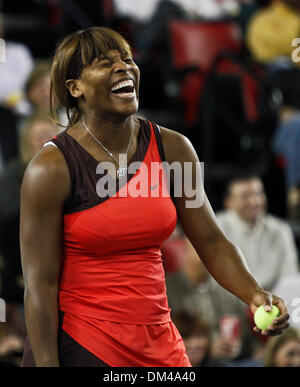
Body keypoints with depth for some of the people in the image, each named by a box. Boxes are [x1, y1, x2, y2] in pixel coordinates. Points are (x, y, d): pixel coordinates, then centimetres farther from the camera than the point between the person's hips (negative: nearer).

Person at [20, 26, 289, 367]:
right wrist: (47, 364, -17)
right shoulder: (51, 169, -12)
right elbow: (40, 285, -13)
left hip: (158, 343, 5)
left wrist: (254, 295, -10)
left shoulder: (172, 149, 2)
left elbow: (211, 242, 7)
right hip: (79, 346, -5)